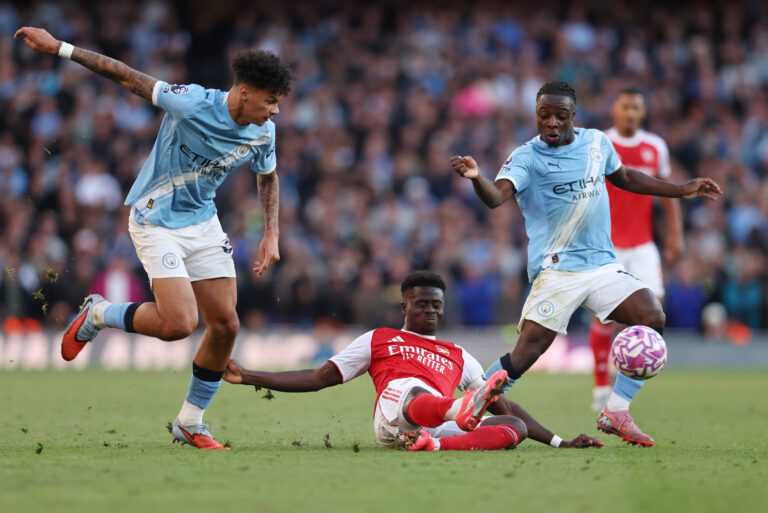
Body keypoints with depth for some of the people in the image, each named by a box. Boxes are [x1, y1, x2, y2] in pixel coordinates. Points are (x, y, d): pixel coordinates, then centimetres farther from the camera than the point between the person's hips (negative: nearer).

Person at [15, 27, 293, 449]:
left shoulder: (263, 132, -5)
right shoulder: (193, 104, -25)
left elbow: (267, 176, 16)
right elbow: (128, 77, -19)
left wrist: (271, 235, 8)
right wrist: (59, 48, -21)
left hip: (202, 221, 7)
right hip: (156, 220, -6)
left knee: (225, 324, -1)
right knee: (178, 323, -20)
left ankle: (189, 423, 16)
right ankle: (97, 315, 9)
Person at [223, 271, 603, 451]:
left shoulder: (458, 357, 36)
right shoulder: (378, 340, 30)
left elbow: (505, 407, 34)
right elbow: (319, 378, 27)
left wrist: (559, 442, 24)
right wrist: (248, 377, 20)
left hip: (442, 421, 3)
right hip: (393, 415, -3)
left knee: (514, 428, -24)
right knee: (414, 389, -38)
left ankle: (436, 444, -49)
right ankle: (462, 411, -72)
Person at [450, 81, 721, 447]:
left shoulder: (597, 142, 10)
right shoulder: (527, 157, -7)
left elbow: (624, 177, 28)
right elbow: (496, 196, -24)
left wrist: (682, 191, 29)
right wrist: (477, 178, -47)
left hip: (602, 263, 5)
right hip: (556, 270, -5)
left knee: (653, 320, -12)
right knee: (526, 353, -13)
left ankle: (615, 413, -1)